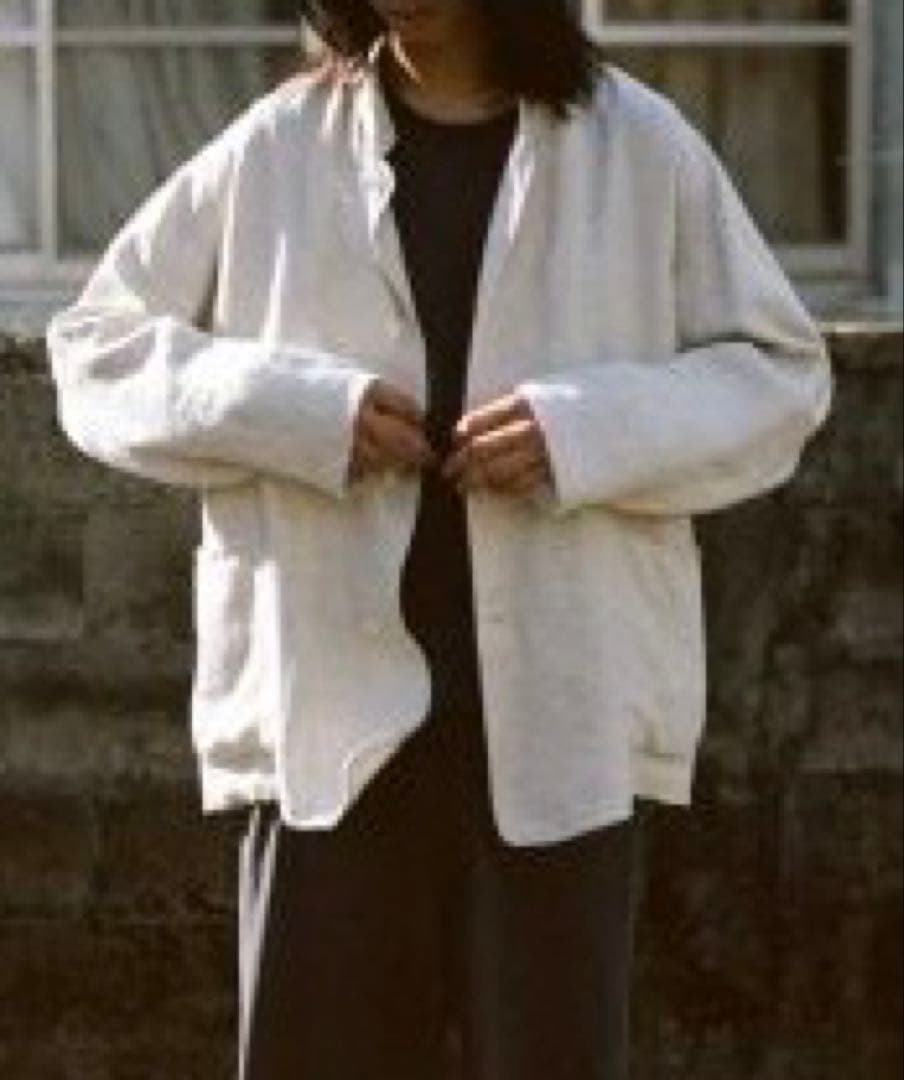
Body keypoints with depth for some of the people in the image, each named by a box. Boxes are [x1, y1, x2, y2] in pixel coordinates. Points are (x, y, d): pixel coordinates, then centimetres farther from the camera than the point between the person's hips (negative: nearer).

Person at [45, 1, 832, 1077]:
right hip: (327, 708, 1)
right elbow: (95, 346, 8)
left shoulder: (639, 149, 3)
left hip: (560, 718, -1)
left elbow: (783, 374, 6)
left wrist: (595, 431, -12)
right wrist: (291, 409, -9)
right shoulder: (277, 150, 6)